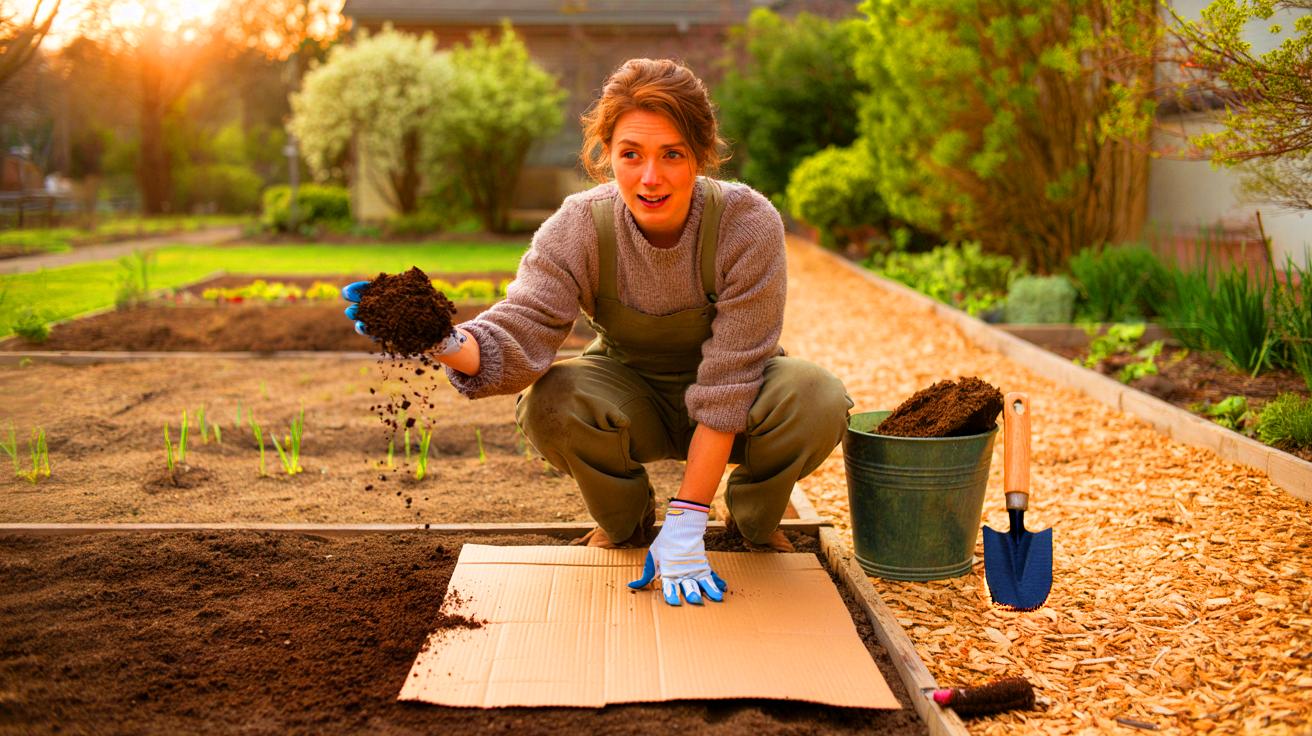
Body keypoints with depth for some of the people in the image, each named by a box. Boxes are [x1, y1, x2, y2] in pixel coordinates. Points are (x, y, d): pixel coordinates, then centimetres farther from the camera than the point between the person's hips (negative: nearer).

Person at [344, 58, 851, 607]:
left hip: (734, 404, -1)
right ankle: (625, 526, 2)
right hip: (632, 396, 1)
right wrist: (445, 344, -57)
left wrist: (686, 527, -31)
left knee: (817, 400, -33)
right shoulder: (578, 228, -22)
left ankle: (755, 522, 1)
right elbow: (519, 339, -32)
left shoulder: (748, 225, -28)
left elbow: (727, 386, -29)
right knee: (549, 404, -32)